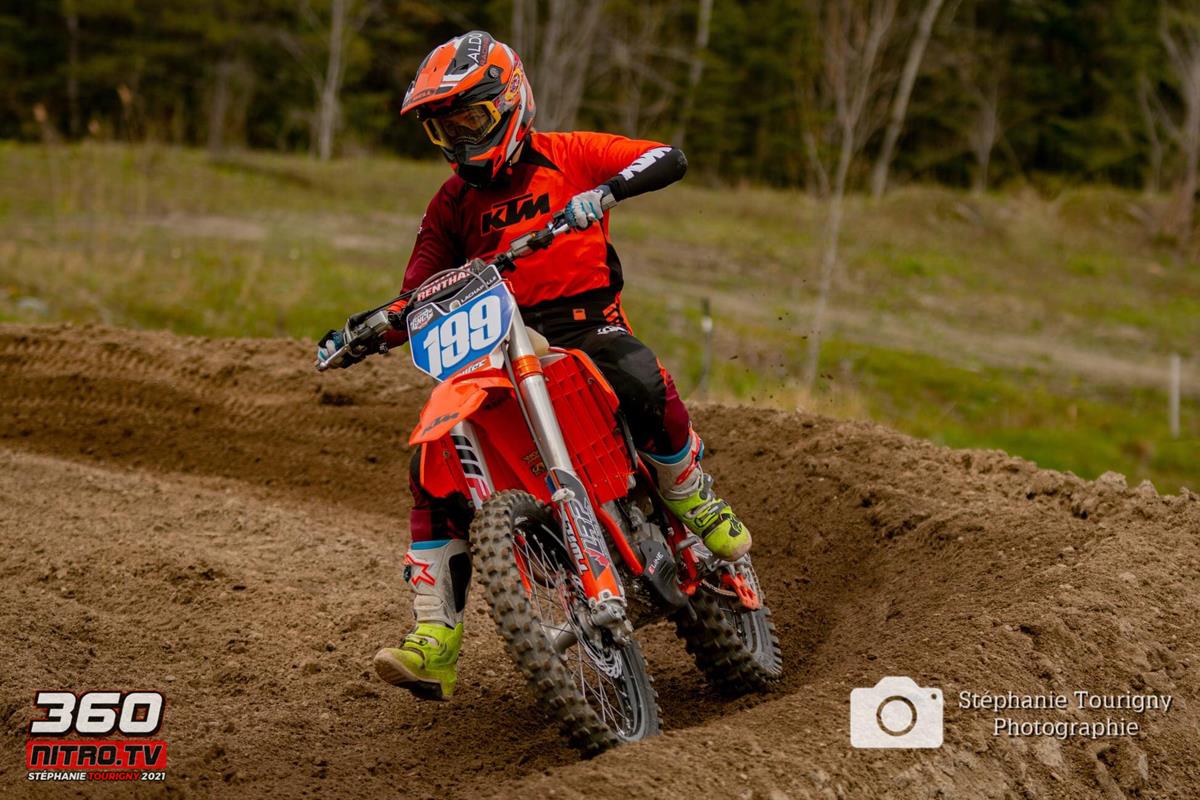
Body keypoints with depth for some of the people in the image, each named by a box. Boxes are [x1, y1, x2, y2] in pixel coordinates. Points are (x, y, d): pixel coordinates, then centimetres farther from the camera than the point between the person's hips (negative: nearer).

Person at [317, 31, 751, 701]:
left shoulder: (564, 156, 4)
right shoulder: (452, 205, 16)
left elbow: (669, 159, -9)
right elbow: (420, 298, 15)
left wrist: (604, 192, -27)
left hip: (587, 325, -4)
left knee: (642, 382, -38)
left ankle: (695, 500, -9)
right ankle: (437, 640, -17)